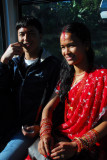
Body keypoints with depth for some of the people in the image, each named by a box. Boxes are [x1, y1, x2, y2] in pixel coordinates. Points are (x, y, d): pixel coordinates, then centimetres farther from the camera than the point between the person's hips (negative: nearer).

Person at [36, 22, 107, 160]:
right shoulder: (67, 76, 10)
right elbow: (48, 108, 8)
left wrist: (76, 146, -22)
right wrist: (45, 133, -11)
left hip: (90, 145, -5)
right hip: (64, 135, 5)